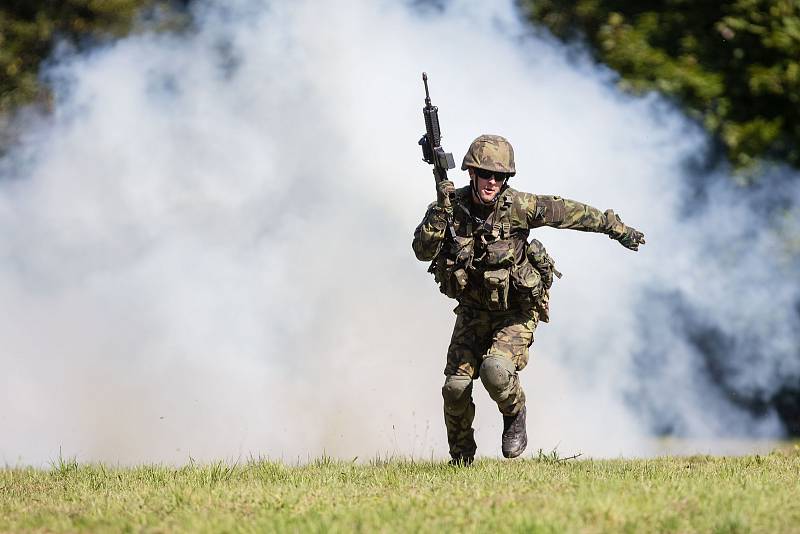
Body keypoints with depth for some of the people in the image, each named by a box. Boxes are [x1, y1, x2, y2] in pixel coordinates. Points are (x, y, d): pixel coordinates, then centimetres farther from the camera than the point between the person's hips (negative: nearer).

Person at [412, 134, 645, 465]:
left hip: (517, 313, -3)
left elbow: (572, 213, -7)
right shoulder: (451, 205, -12)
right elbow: (423, 251, -21)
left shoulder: (518, 207, -18)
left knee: (495, 370, -28)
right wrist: (441, 211, -35)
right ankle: (461, 459, 17)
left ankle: (515, 415, 6)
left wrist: (618, 229, 2)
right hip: (473, 311, 3)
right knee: (456, 386, -6)